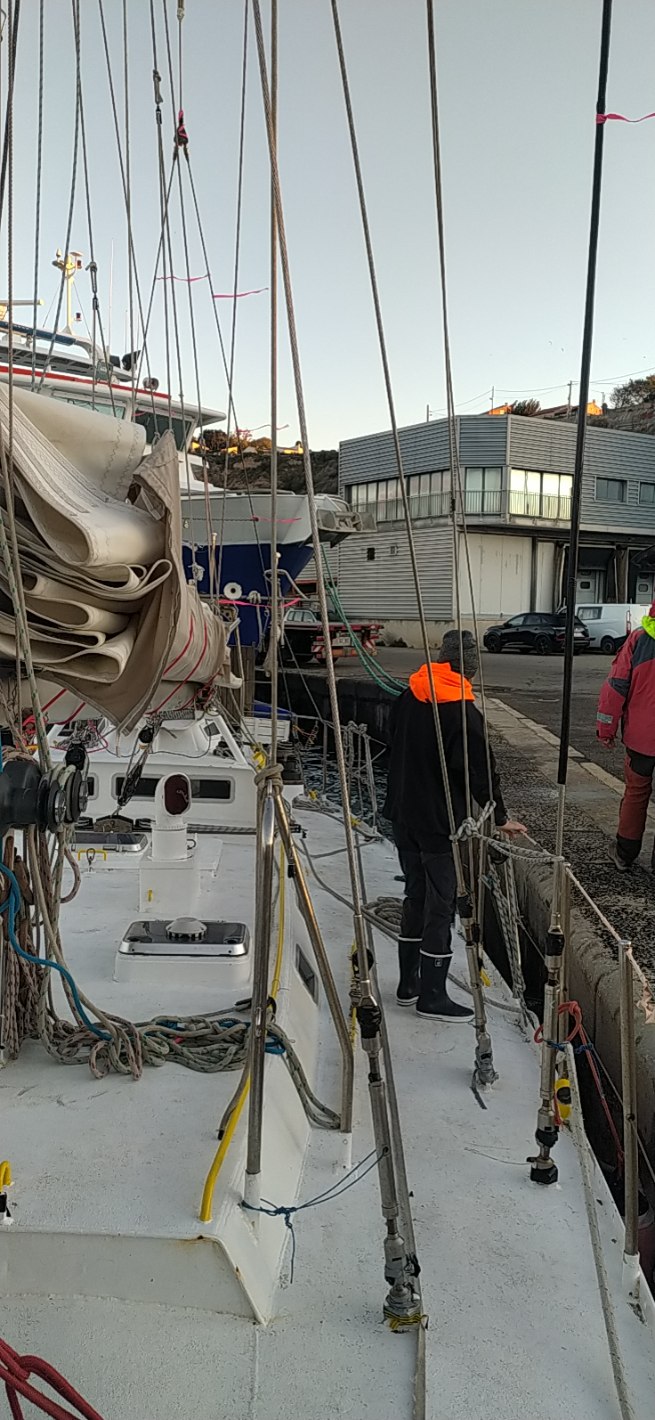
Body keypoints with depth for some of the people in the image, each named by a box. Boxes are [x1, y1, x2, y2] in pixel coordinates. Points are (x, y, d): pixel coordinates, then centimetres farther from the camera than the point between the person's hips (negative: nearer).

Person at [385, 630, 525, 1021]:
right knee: (440, 907, 2)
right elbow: (482, 771, -15)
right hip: (441, 825, -7)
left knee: (415, 897, 17)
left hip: (405, 818, 7)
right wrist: (502, 818, -2)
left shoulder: (408, 698, 4)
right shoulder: (463, 712, -18)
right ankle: (432, 996, 10)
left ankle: (409, 984, 27)